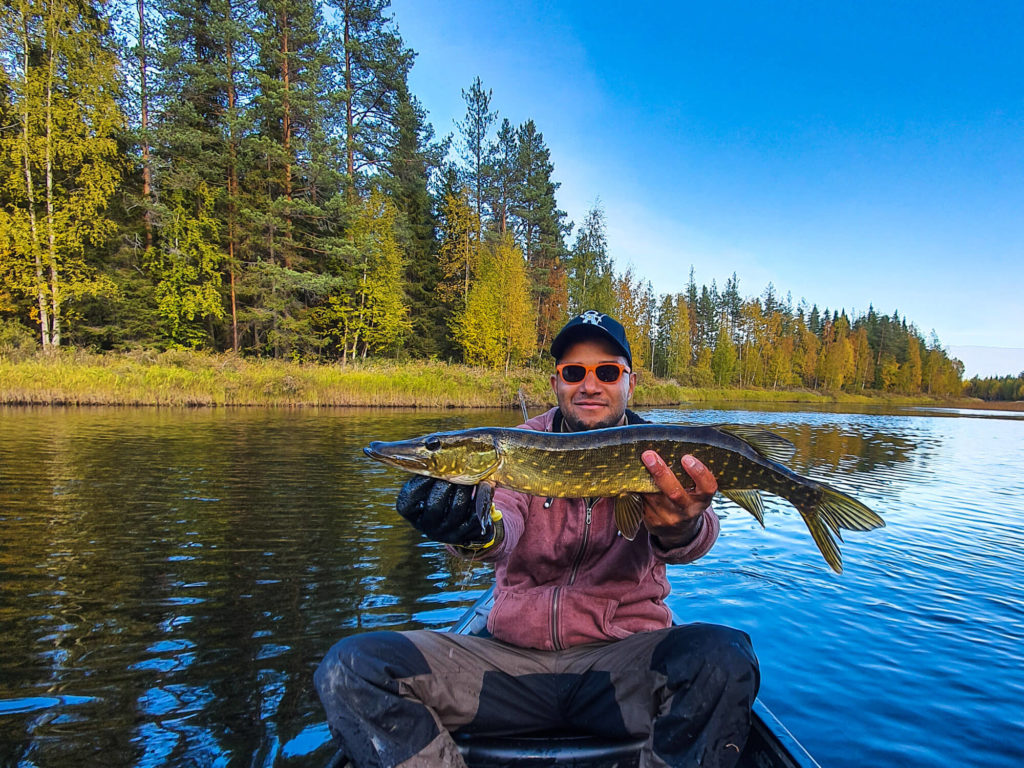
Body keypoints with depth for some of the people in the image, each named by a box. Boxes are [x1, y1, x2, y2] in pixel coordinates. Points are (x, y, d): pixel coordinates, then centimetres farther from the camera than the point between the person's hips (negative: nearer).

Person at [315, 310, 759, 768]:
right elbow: (507, 520, -15)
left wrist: (682, 530, -43)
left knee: (724, 658, -33)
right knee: (349, 668, -17)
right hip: (513, 654, 1)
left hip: (625, 655, 0)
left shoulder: (655, 454, 2)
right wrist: (480, 533, -40)